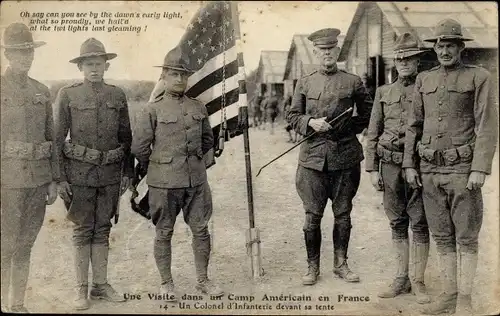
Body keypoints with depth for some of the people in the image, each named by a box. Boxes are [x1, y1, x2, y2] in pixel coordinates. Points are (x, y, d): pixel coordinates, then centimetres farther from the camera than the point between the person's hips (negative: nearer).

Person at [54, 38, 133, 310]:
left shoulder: (117, 96, 7)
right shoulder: (67, 95, -2)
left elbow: (126, 137, 12)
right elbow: (57, 138, -2)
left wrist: (127, 172, 9)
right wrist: (60, 177, -6)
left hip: (110, 173, 3)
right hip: (80, 173, -3)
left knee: (102, 229, 10)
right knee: (82, 230, 2)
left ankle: (101, 285, 20)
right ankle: (82, 289, 12)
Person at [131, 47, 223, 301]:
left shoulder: (198, 108, 7)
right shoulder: (153, 110, -5)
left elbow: (208, 140, 20)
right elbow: (139, 147, -2)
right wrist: (158, 168, 8)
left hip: (196, 179, 4)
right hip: (164, 182, -3)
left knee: (201, 230, 8)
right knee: (164, 233, 7)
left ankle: (203, 280, 23)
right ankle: (166, 284, 21)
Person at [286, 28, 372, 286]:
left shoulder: (353, 82, 5)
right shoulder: (305, 83, 8)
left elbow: (367, 115, 12)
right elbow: (292, 116, 10)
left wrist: (347, 127, 0)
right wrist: (310, 122, -8)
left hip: (345, 157, 0)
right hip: (313, 157, 0)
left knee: (342, 214, 8)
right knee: (312, 215, 2)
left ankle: (341, 264, 23)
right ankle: (313, 267, 16)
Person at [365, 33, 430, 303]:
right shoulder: (384, 92, 11)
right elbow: (373, 133, 11)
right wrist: (372, 168, 5)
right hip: (390, 164, 3)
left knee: (419, 223, 1)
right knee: (397, 222, 9)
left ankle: (418, 281, 12)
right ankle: (401, 278, 20)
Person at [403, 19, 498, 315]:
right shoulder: (424, 79, 12)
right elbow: (414, 125, 13)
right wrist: (410, 165, 7)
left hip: (462, 169, -4)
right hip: (430, 169, 5)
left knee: (466, 237, 2)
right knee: (442, 236, 11)